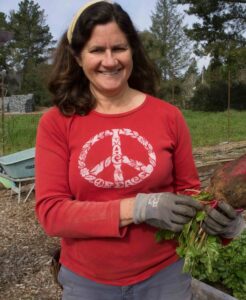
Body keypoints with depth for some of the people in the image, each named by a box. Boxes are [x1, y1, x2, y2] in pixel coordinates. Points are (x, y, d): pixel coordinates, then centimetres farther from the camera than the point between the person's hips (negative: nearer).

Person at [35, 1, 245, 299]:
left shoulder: (168, 116, -7)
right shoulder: (56, 123, -9)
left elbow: (188, 189, 4)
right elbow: (51, 212, -13)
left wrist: (218, 218, -18)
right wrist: (138, 208, -24)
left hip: (163, 275, 1)